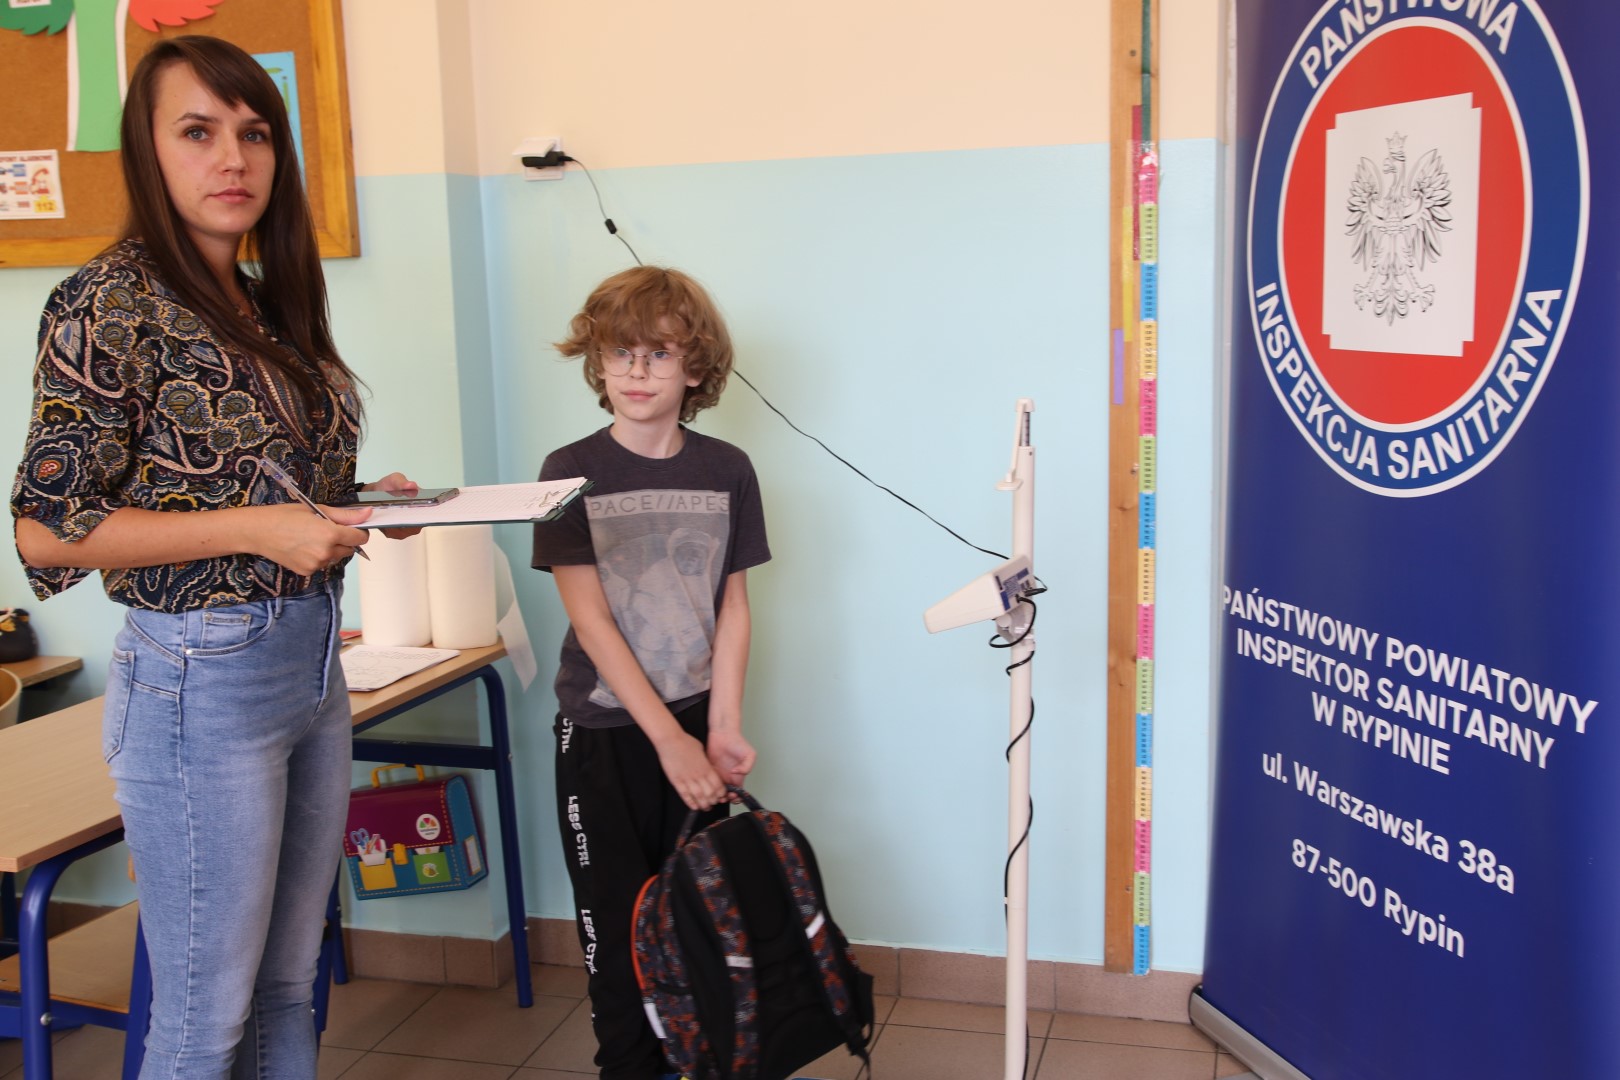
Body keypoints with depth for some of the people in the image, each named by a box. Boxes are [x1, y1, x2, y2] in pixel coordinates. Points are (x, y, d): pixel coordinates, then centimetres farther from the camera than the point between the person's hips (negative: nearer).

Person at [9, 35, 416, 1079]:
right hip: (204, 678, -7)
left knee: (289, 986, 18)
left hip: (314, 664, 7)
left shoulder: (271, 305, 10)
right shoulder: (111, 302, -12)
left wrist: (356, 508, 3)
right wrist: (260, 528, -19)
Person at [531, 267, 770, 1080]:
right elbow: (591, 619, -12)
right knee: (616, 922, 5)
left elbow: (733, 607, 3)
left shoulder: (726, 471, 0)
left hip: (696, 721, 2)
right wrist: (668, 738, -16)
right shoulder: (571, 472, -7)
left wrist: (722, 729, -7)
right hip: (602, 731, -2)